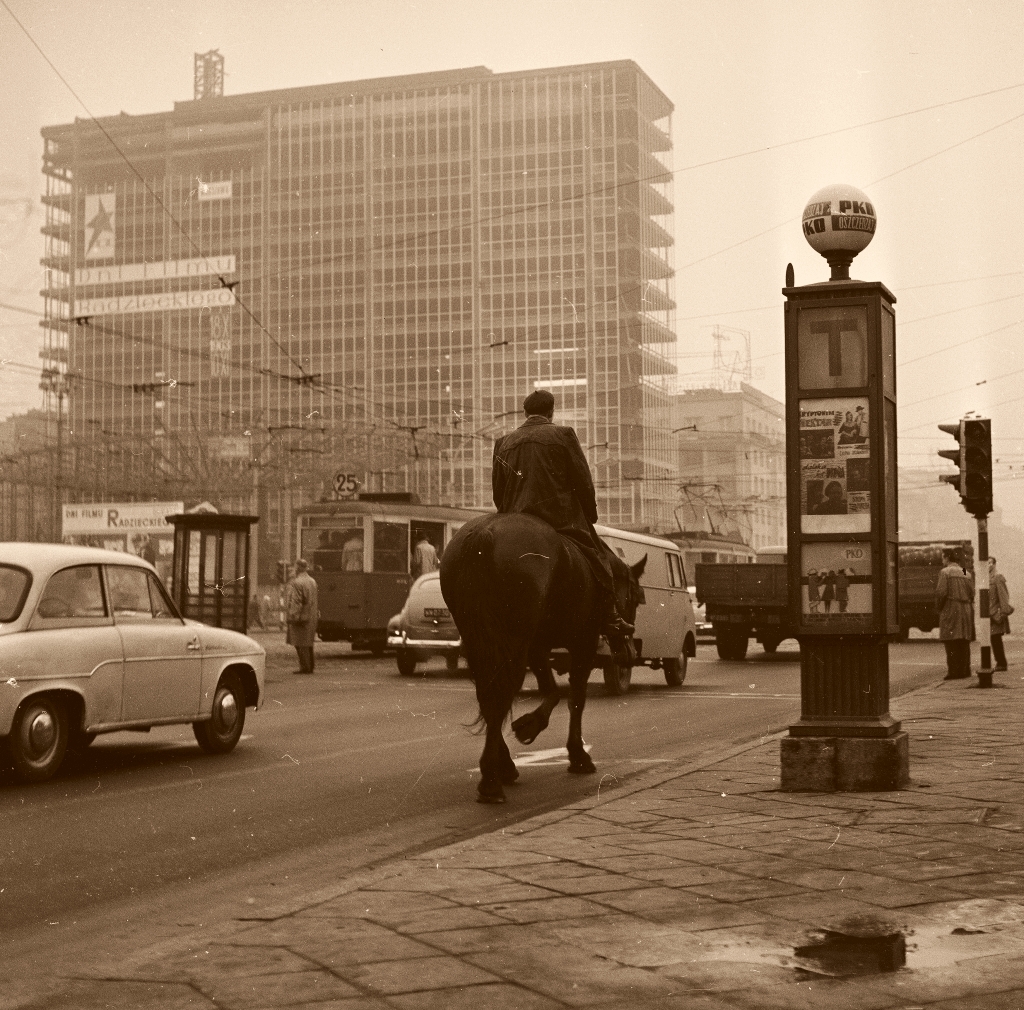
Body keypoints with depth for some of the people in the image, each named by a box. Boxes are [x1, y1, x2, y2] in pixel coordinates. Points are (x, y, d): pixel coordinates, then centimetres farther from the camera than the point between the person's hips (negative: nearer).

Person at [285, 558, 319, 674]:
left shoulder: (295, 583, -16)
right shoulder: (313, 582, 10)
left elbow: (295, 602, -19)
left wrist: (293, 617, -17)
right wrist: (317, 614, 18)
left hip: (301, 617, -8)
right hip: (312, 617, 8)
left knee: (301, 644, -3)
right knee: (308, 643, 16)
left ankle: (305, 667, -4)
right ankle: (309, 666, 20)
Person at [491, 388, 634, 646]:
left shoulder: (503, 443, 12)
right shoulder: (563, 435, 0)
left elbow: (497, 491, 13)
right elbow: (583, 481, -1)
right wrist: (590, 515, 12)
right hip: (562, 516, -4)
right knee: (599, 557, 8)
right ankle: (610, 623, 6)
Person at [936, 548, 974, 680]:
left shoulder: (945, 572, -5)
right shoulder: (966, 574, 14)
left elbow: (941, 592, -13)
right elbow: (972, 593, 9)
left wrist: (938, 607, 0)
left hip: (950, 610, -6)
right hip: (966, 610, 6)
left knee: (951, 641, -7)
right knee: (964, 642, 9)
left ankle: (954, 671, -12)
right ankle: (965, 670, 8)